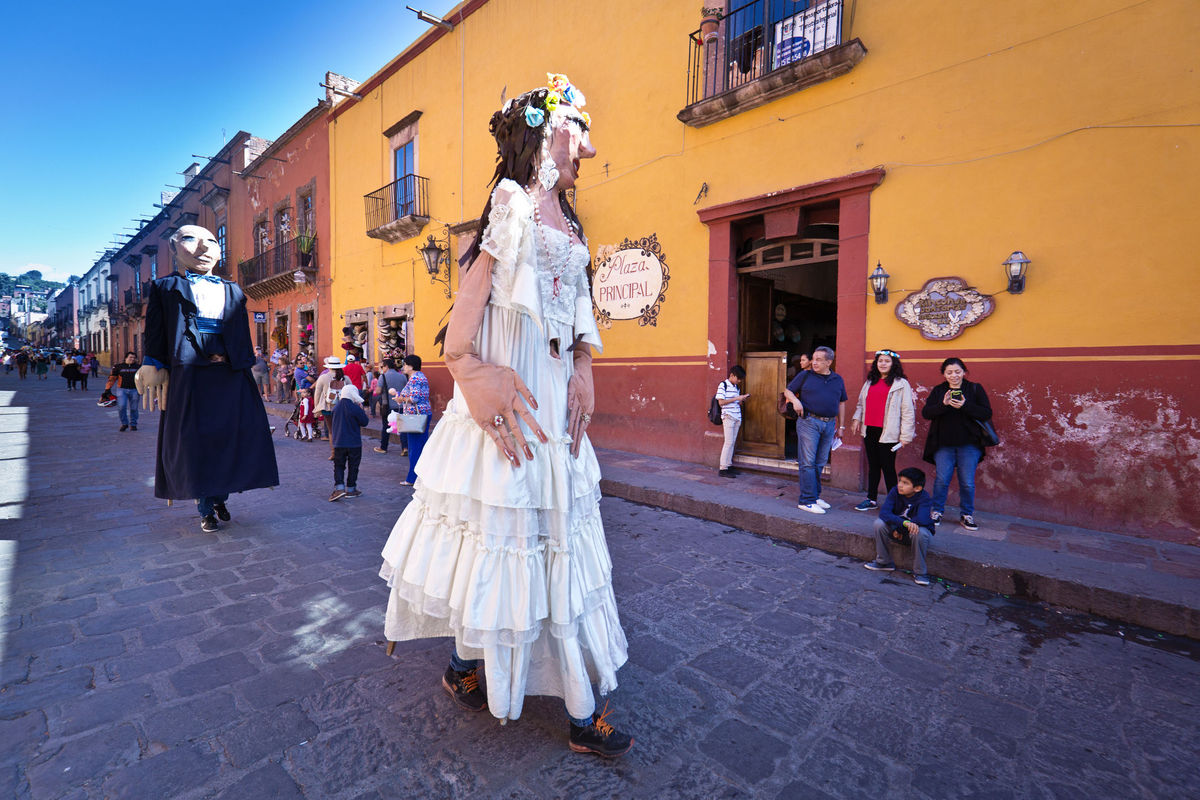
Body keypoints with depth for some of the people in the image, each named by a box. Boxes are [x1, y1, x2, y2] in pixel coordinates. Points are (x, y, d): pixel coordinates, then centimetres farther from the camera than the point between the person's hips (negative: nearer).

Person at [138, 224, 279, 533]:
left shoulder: (233, 292, 16)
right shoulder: (166, 288, 9)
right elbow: (156, 334, 3)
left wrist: (247, 364, 6)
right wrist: (153, 368, -6)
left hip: (232, 377, 3)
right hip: (191, 377, -2)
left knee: (231, 438, 4)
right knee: (195, 443, 0)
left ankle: (220, 498, 23)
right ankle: (205, 508, 12)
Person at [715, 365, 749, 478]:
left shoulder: (735, 386, 16)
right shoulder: (723, 385, -7)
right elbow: (721, 402, -14)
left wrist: (742, 399, 3)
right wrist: (736, 398, -14)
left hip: (736, 417, 8)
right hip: (728, 416, -8)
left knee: (732, 442, 9)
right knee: (729, 442, -9)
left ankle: (729, 465, 15)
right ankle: (723, 468, -6)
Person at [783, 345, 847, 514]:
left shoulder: (838, 380, 13)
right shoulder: (805, 375, 2)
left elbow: (841, 403, 19)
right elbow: (788, 391, 7)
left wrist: (840, 425, 16)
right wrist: (795, 400, -14)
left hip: (829, 424, 4)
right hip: (809, 422, -4)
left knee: (820, 463, 11)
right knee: (808, 463, -6)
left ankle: (815, 496, 22)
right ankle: (807, 500, -2)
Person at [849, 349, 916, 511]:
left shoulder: (901, 384, -3)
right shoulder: (870, 382, 15)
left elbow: (908, 411, -5)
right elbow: (861, 403, 22)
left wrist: (905, 435, -9)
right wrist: (856, 419, 5)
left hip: (888, 433, -5)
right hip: (869, 431, 6)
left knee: (888, 468, -2)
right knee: (873, 466, 13)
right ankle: (871, 499, 22)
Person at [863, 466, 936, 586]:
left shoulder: (925, 499, -22)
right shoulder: (895, 491, -14)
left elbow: (922, 520, -38)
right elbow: (884, 512, -25)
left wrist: (898, 527, -31)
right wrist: (904, 523, -40)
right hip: (898, 531, 3)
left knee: (919, 532, -36)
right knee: (879, 523, -22)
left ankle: (920, 572, -15)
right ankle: (884, 562, -4)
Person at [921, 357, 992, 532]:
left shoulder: (975, 389, 3)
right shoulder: (938, 391, 6)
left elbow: (987, 413, -6)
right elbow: (925, 413, -4)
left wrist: (965, 406, -20)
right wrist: (943, 404, -20)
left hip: (968, 445, 0)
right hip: (943, 444, 1)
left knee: (967, 483, 4)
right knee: (942, 480, 1)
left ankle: (967, 515, 19)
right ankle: (937, 511, 17)